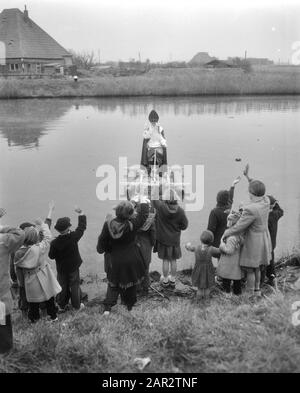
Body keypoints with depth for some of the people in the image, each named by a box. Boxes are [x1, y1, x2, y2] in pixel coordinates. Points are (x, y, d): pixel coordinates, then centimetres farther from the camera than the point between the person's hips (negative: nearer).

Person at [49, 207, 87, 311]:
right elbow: (82, 226, -8)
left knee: (63, 286, 16)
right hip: (73, 267, 0)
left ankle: (62, 306, 28)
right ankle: (76, 305, 26)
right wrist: (81, 214, 0)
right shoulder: (73, 237, -22)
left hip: (61, 268, 1)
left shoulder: (55, 243, -22)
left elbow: (51, 256, -11)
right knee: (74, 285, 15)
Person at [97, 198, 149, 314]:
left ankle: (107, 307, 12)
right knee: (131, 284, 20)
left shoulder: (108, 225, -17)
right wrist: (144, 202, 9)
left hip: (116, 262, 1)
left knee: (113, 284, 19)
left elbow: (102, 241, -4)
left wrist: (101, 249, 17)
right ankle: (130, 306, 36)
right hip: (132, 260, -1)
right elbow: (143, 215, -8)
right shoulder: (132, 225, -24)